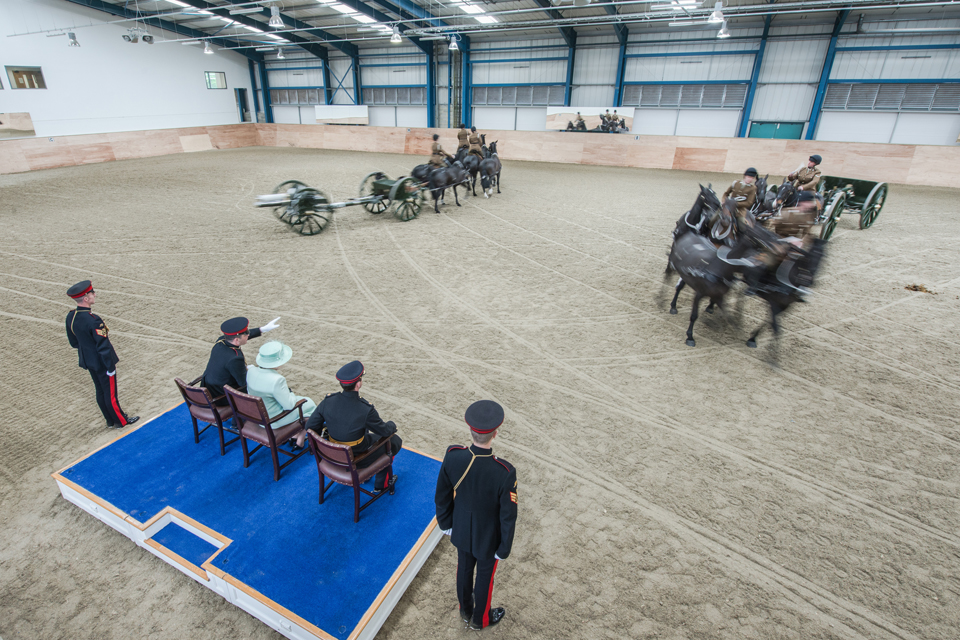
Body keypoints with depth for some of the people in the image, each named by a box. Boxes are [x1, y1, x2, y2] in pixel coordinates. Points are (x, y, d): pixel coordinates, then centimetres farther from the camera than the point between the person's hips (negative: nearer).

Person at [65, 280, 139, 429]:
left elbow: (73, 342, 8)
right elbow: (103, 347, -25)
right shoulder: (93, 320, -31)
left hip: (88, 362, 8)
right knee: (110, 393, 8)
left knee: (100, 392, 20)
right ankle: (120, 421, 24)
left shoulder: (70, 316, -4)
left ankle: (110, 421, 34)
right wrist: (110, 367, -17)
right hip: (102, 363, -8)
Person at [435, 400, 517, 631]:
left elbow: (442, 496, -10)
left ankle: (466, 611, 57)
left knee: (464, 570, 29)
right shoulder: (505, 473, -39)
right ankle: (480, 619, 52)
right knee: (484, 577, 25)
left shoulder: (452, 456, -28)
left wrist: (445, 523, 9)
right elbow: (508, 516, -23)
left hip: (462, 531, 3)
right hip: (489, 538, -3)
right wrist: (504, 549, -4)